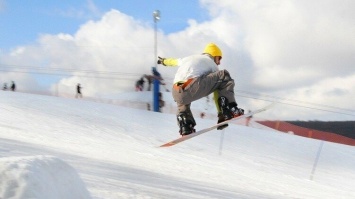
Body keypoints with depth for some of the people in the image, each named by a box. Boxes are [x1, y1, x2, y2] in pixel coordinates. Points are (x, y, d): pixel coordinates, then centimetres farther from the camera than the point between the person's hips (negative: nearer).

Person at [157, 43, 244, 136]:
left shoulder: (188, 58, 35)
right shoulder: (212, 64, 21)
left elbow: (173, 61, 54)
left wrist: (163, 61, 78)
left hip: (177, 95, 6)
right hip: (193, 89, -6)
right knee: (224, 75, 4)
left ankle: (185, 127, 22)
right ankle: (229, 111, -3)